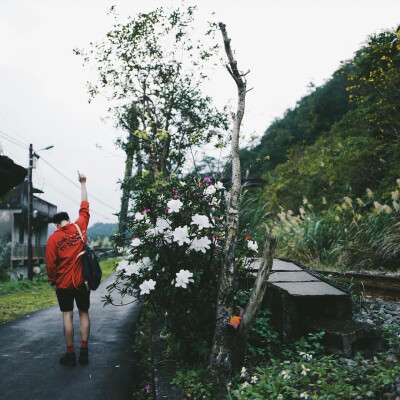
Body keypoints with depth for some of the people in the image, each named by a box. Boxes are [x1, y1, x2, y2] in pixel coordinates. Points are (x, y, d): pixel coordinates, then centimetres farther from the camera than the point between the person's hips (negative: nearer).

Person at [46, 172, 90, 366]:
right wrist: (83, 183, 19)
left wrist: (53, 281, 7)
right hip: (82, 280, 2)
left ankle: (70, 354, 4)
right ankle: (84, 351, 8)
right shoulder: (80, 227, -1)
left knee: (67, 315, 4)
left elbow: (50, 263, -8)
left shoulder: (53, 238, -6)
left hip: (64, 283, -2)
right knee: (84, 313, 10)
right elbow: (84, 207, 11)